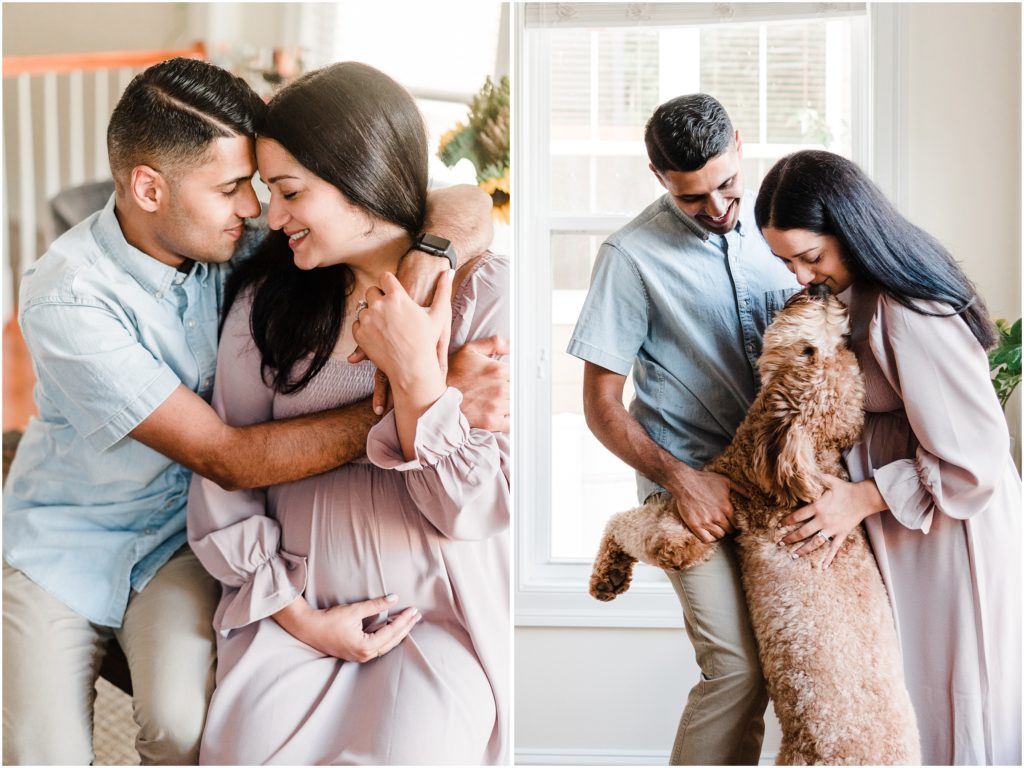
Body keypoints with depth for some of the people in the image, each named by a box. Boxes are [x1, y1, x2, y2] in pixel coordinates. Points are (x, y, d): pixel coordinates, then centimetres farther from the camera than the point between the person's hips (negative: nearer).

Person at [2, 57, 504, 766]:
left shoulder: (243, 245, -14)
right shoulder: (66, 300, -25)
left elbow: (466, 208, -15)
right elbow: (226, 457, -29)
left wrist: (421, 268, -38)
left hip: (179, 529, 2)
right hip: (64, 538, -2)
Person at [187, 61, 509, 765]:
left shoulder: (484, 293, -8)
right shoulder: (269, 298, 2)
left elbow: (481, 508, -10)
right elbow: (225, 467, 1)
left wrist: (415, 372, -19)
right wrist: (297, 615, -6)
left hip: (439, 615, -2)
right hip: (294, 607, 3)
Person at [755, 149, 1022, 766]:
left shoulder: (912, 316, -27)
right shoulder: (851, 294, 2)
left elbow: (974, 459, -24)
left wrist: (864, 498, -18)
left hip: (954, 535, -8)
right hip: (900, 529, 9)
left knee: (950, 705, 6)